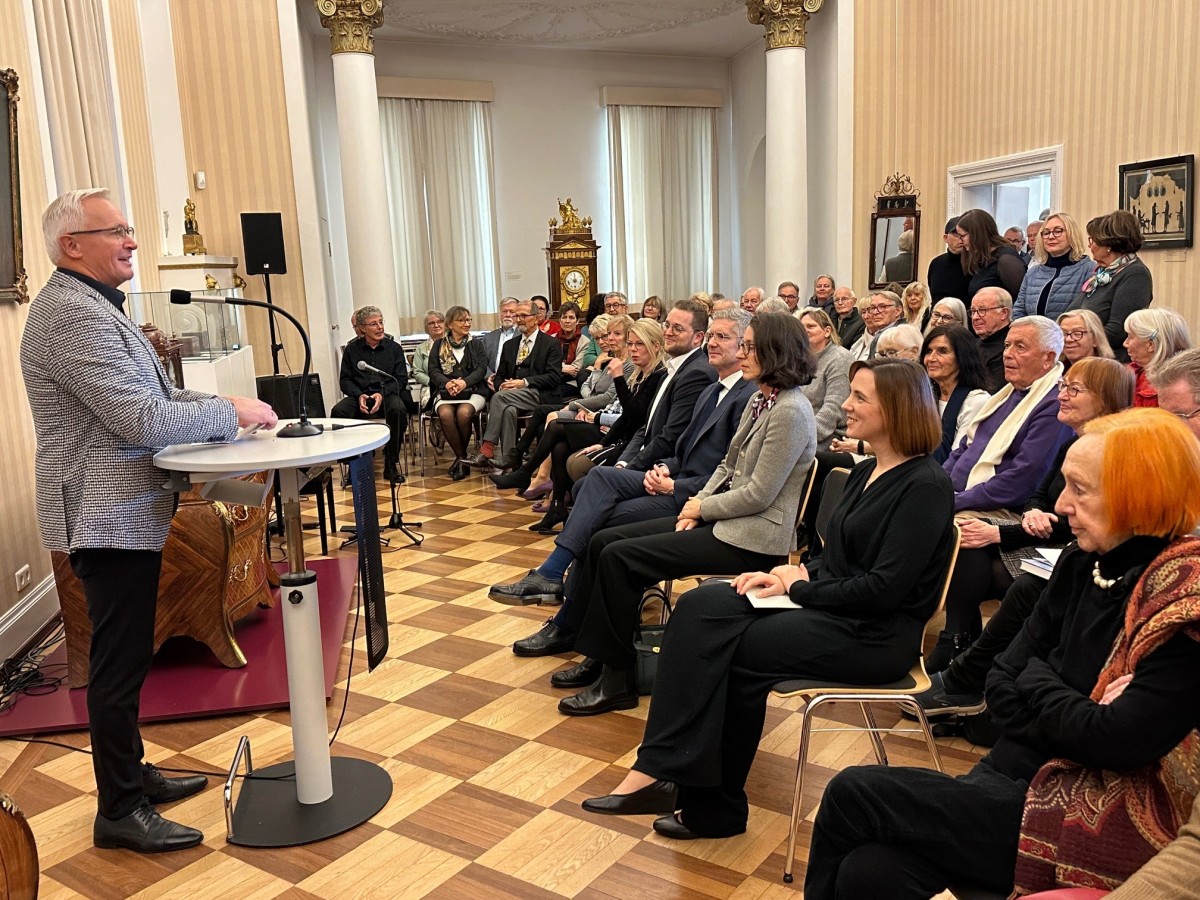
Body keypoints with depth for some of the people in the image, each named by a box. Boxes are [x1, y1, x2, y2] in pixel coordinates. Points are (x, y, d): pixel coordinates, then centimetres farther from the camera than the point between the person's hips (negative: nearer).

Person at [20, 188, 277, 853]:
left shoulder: (90, 307, 16)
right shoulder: (71, 315, -19)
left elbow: (152, 395, 18)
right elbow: (143, 420, -26)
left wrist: (225, 408, 5)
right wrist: (230, 412, -15)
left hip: (123, 513, 11)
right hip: (108, 518, -11)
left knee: (124, 658, 19)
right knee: (119, 663, -1)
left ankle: (131, 775, 33)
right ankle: (119, 812, 12)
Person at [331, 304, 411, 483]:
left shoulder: (394, 348, 11)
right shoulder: (352, 349, 13)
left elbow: (401, 379, 5)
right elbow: (345, 380, 10)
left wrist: (382, 394, -12)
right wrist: (359, 396, -11)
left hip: (387, 395, -1)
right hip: (360, 396, 1)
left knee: (398, 409, -36)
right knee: (338, 411, -30)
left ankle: (391, 465, -23)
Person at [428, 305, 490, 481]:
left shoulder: (476, 344, 16)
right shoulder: (438, 345, 16)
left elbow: (481, 369, 2)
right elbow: (433, 370, 5)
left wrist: (464, 382, -18)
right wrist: (447, 383, -17)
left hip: (473, 391, 0)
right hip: (445, 392, 1)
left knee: (464, 413, -34)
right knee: (445, 414, -33)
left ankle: (460, 458, -12)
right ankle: (462, 458, -18)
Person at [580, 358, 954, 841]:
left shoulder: (925, 486, -14)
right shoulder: (865, 473, 13)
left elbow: (884, 589, -21)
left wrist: (799, 587, -13)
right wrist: (797, 572, -2)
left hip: (876, 633, -8)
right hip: (830, 607, 8)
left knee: (731, 651, -20)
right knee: (700, 608, -13)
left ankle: (712, 804, -6)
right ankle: (659, 770, -15)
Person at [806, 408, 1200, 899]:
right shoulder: (1084, 563, 6)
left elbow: (1115, 742, -23)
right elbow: (1003, 682, 8)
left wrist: (1037, 681, -5)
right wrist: (1065, 726, -10)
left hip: (1098, 832, -6)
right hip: (1027, 776, 6)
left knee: (854, 792, -13)